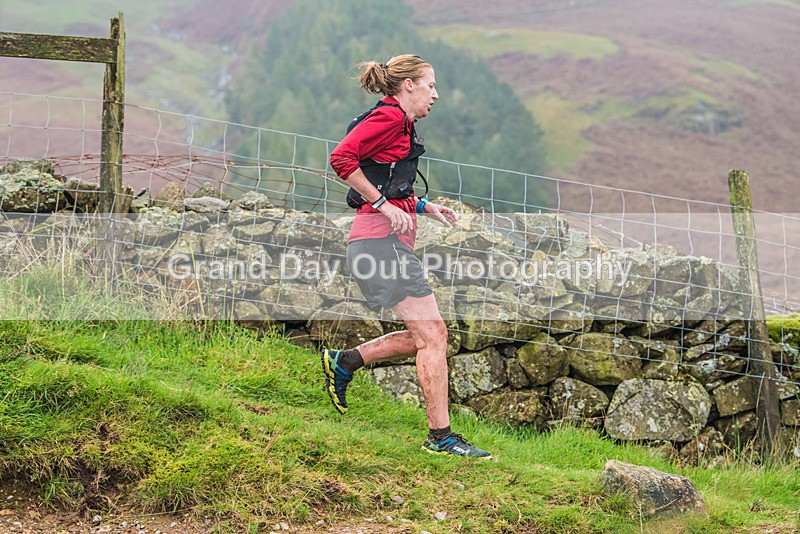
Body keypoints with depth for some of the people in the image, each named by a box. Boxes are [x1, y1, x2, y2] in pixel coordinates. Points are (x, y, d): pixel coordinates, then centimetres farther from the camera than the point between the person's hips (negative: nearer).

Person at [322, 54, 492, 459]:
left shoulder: (401, 125, 22)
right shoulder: (389, 117, -8)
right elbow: (341, 158, -20)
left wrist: (424, 207, 14)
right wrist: (384, 205, -17)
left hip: (388, 240, 10)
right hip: (382, 240, -10)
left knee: (422, 337, 11)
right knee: (432, 334, -9)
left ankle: (343, 362, 18)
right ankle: (440, 436, -6)